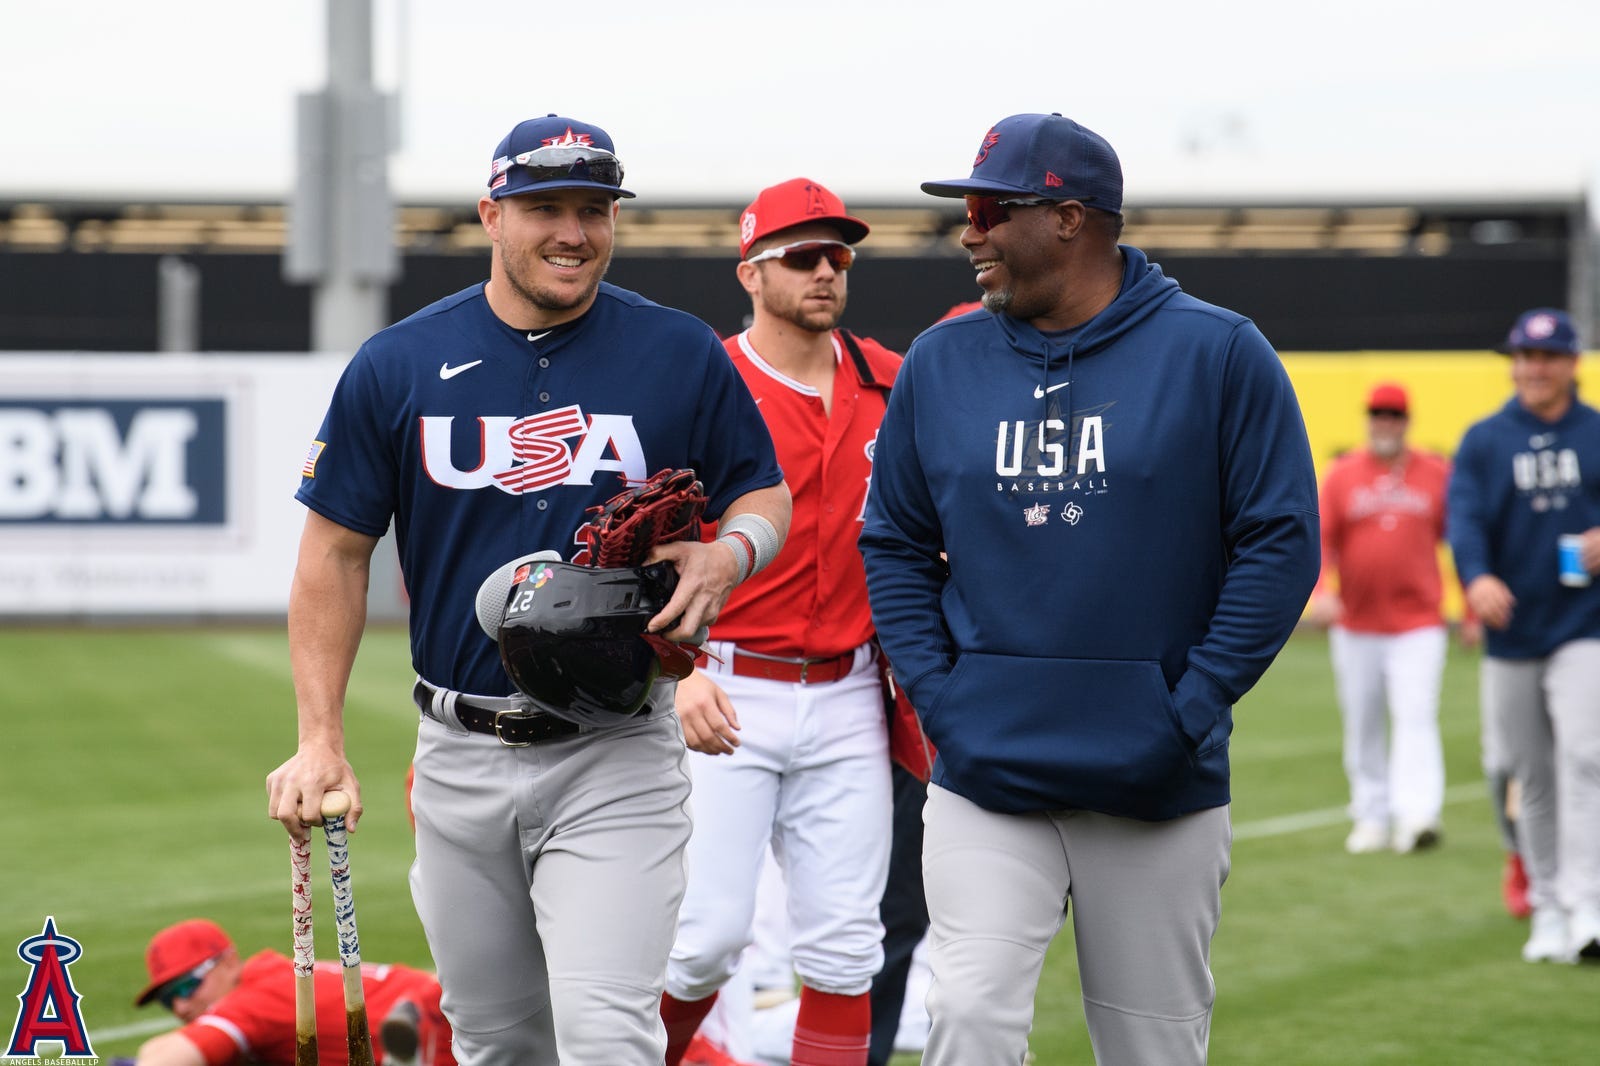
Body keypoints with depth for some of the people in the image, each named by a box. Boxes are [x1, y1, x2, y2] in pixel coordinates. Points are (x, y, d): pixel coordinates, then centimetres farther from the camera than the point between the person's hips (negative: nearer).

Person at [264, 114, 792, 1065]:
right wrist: (321, 740, -3)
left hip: (616, 756, -3)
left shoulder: (683, 355, 0)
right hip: (461, 760, 3)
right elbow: (338, 550, 5)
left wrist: (729, 554, -15)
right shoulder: (399, 364, 2)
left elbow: (766, 493, 10)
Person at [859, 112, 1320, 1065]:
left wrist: (1194, 707, -10)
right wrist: (937, 693, -1)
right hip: (986, 778, 2)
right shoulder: (941, 362, 7)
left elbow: (1281, 541, -4)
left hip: (1159, 787, -1)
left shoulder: (1218, 353, -3)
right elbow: (893, 545, 12)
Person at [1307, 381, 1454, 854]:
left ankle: (1417, 815, -24)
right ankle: (1372, 819, 17)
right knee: (1362, 724, 8)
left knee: (1416, 715, -15)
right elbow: (1320, 540, -2)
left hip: (1418, 624, -2)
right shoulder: (1341, 475, 4)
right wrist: (1319, 592, -19)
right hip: (1356, 625, 2)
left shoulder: (1436, 474, 3)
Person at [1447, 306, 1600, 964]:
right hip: (1510, 635, 2)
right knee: (1532, 779, 8)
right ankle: (1547, 910, 17)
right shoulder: (1484, 440, 5)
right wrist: (1477, 577, -29)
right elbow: (1464, 516, -8)